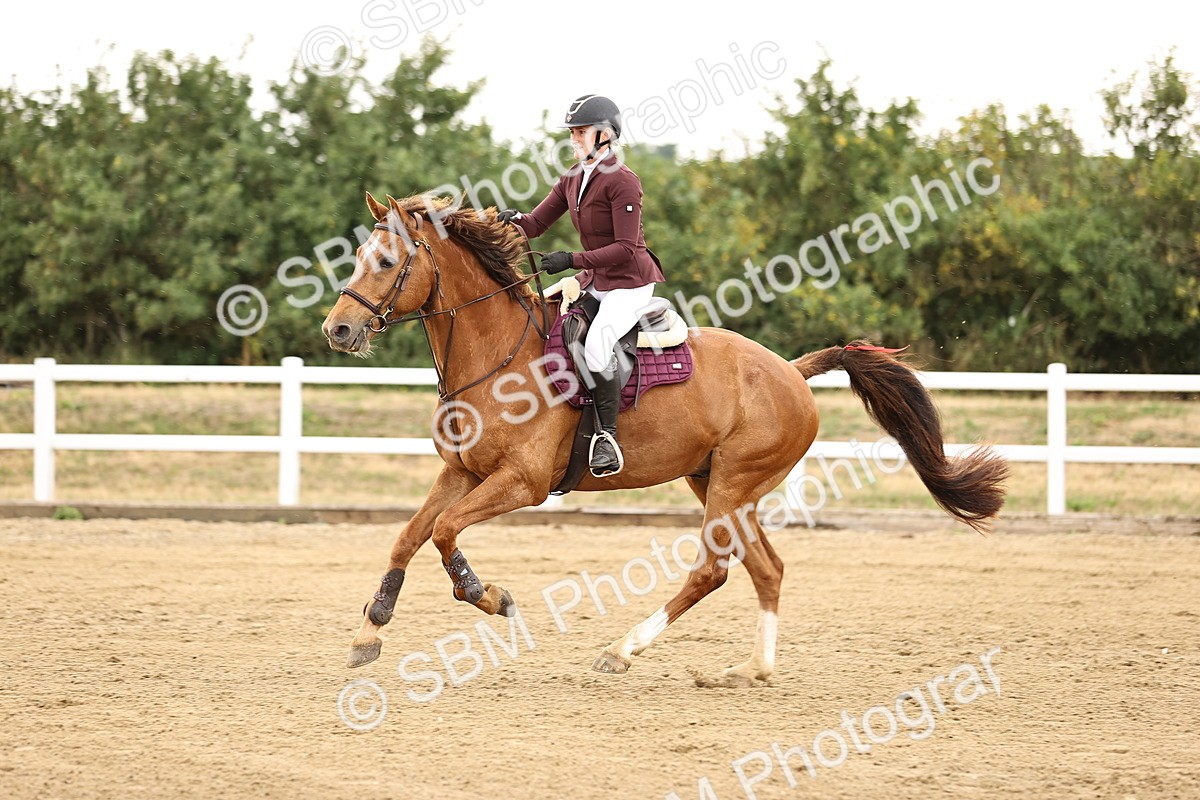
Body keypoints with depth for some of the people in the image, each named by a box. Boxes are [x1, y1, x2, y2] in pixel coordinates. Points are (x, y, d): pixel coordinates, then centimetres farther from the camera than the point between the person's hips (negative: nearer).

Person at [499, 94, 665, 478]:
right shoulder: (572, 178, 8)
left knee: (597, 341, -32)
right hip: (593, 280, 9)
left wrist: (572, 260, -27)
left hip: (630, 282, -9)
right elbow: (537, 224, 8)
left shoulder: (622, 181, -18)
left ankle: (607, 437, -24)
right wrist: (514, 220, -15)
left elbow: (624, 249, -22)